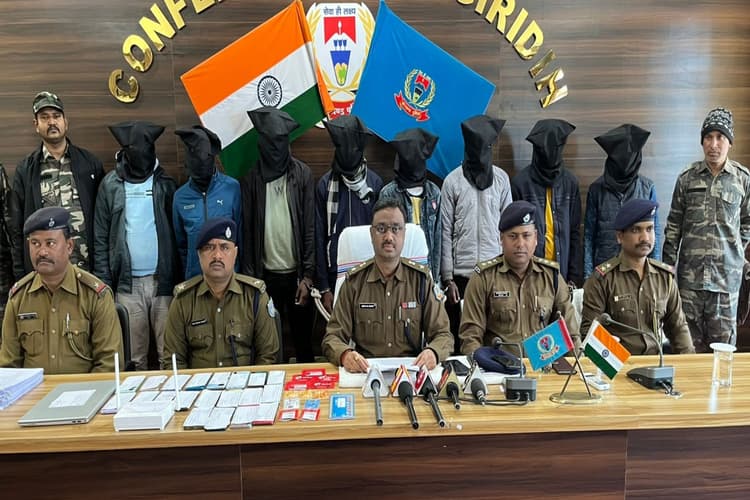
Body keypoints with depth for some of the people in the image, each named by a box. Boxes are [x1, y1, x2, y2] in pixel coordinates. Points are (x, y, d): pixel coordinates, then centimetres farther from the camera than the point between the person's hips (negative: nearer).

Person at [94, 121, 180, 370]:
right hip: (127, 284, 1)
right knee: (134, 356, 8)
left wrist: (180, 280, -1)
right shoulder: (110, 184, 4)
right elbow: (101, 239, 4)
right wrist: (104, 283, -1)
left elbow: (177, 234, 3)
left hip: (163, 281, 0)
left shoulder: (165, 183, 3)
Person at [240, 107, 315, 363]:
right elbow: (247, 231, 2)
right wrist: (250, 277, -2)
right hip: (265, 274, 1)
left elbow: (310, 228, -2)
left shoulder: (303, 174, 0)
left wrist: (308, 275, -7)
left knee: (303, 339, 9)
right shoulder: (251, 179, 2)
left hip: (297, 273, 0)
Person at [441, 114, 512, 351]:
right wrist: (447, 278, -4)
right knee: (459, 337, 4)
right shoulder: (452, 181, -1)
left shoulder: (502, 178, 6)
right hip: (461, 273, -1)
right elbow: (446, 232, -1)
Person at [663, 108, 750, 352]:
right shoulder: (687, 178, 3)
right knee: (691, 341, 7)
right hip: (690, 273, 1)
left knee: (723, 339, 4)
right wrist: (667, 266, 4)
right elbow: (673, 225, 6)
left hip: (727, 274, 0)